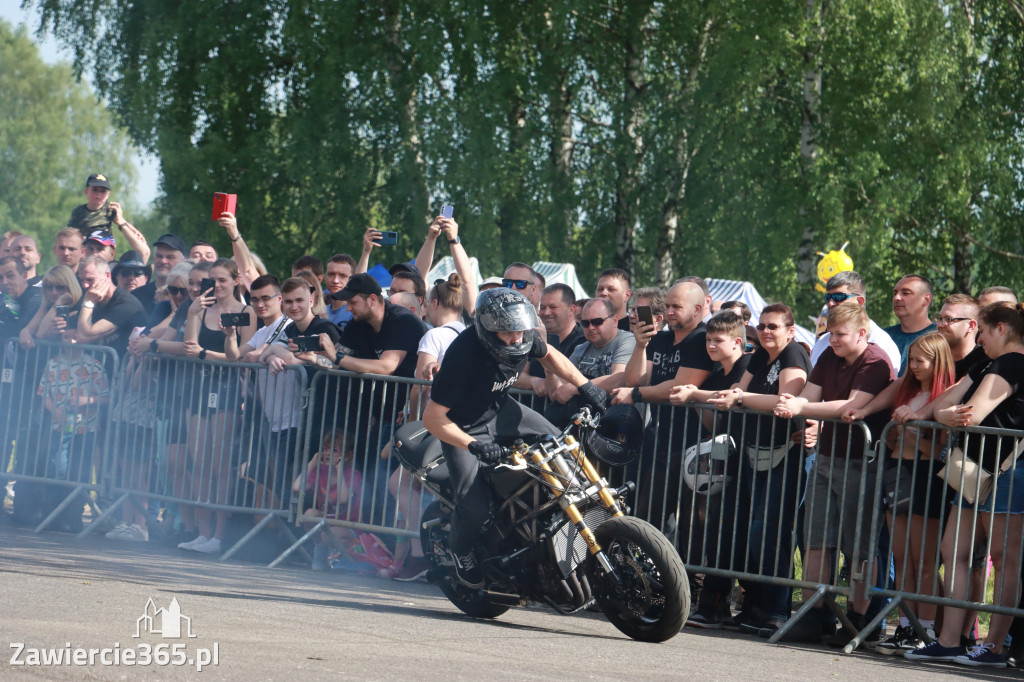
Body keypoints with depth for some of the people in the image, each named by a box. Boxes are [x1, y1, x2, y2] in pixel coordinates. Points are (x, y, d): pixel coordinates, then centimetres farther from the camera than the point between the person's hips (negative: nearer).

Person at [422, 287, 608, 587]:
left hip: (500, 410, 6)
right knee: (474, 506, -18)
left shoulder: (524, 337, -18)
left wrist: (584, 385, 1)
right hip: (464, 426, -6)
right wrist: (474, 445, -41)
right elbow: (432, 417, -32)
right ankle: (462, 552, 13)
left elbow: (548, 354, 9)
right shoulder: (463, 356, -37)